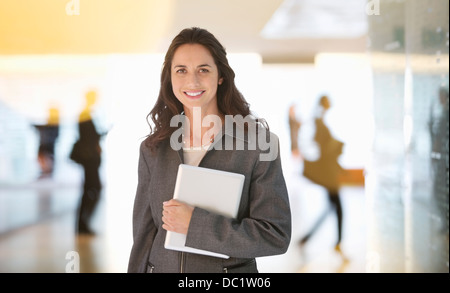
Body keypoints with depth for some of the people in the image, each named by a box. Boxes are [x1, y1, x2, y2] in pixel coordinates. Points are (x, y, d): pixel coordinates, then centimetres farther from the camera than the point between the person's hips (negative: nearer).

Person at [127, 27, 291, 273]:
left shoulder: (258, 143, -11)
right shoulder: (153, 149, 0)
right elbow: (143, 236, 3)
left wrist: (195, 223, -20)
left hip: (233, 268, -3)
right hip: (161, 267, 3)